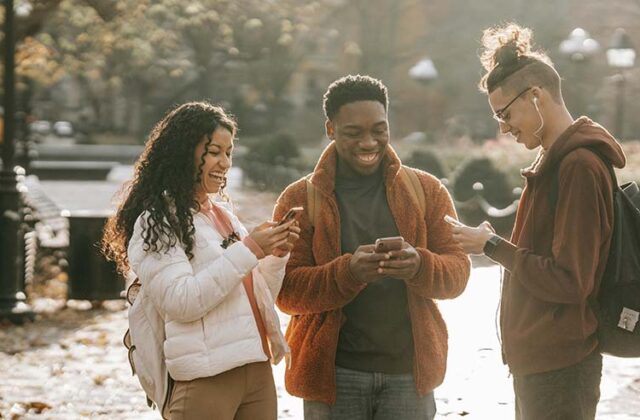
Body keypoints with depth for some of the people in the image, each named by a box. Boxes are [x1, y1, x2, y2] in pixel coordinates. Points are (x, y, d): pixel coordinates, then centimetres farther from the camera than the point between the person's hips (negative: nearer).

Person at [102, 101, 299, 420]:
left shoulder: (223, 215, 16)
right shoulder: (157, 221, -5)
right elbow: (181, 302, -17)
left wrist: (277, 254, 2)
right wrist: (247, 251, -17)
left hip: (258, 370, 7)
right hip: (205, 380, -7)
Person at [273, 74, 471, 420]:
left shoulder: (426, 191, 8)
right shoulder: (299, 199, 2)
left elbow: (457, 270, 3)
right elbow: (286, 291, -5)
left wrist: (419, 266, -20)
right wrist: (348, 272, -23)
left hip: (409, 371, 2)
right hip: (334, 374, -1)